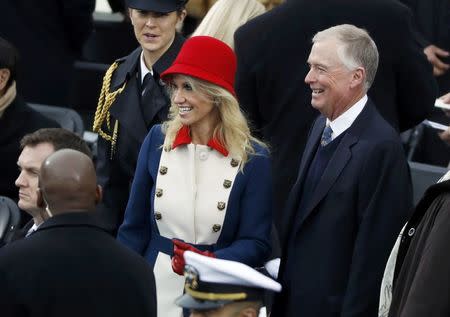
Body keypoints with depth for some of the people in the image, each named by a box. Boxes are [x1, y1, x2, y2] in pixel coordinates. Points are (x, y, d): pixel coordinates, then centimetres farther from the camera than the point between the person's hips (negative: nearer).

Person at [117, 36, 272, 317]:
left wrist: (209, 261, -24)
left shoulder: (252, 158, -7)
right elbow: (135, 228, 5)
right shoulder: (158, 141, 1)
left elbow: (256, 244, -8)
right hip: (156, 290, 2)